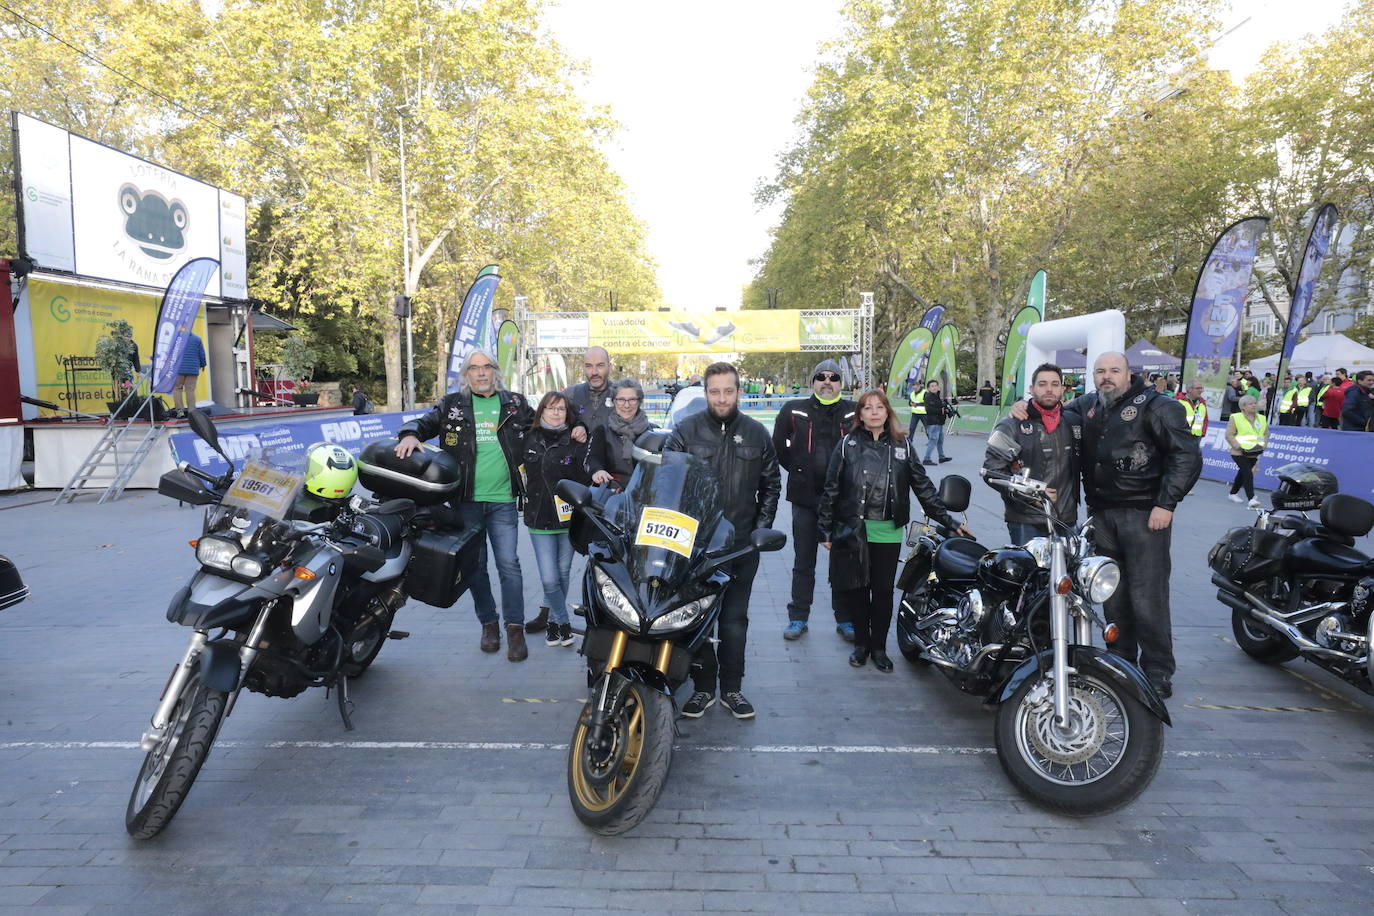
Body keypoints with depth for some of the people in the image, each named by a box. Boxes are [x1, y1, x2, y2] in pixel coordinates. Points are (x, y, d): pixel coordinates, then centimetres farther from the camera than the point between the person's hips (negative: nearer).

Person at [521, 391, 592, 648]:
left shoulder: (576, 442, -1)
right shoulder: (529, 440, 6)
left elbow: (586, 477, -8)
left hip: (569, 518, -1)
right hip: (540, 519, 1)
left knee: (563, 573, 11)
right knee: (549, 579, -5)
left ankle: (551, 620, 31)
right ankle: (563, 623, 14)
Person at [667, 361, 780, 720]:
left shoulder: (756, 433, 5)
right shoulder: (685, 431, -1)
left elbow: (771, 483, 13)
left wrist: (762, 525, 5)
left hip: (742, 544, 1)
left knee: (735, 619, 10)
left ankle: (732, 687, 23)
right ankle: (703, 686, 21)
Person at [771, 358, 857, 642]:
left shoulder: (853, 412, 0)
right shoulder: (794, 410, 1)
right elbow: (778, 445, 11)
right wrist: (795, 468, 6)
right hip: (805, 495, 0)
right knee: (803, 562, 11)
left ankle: (845, 619, 23)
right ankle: (798, 617, 22)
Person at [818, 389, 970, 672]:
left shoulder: (902, 446, 5)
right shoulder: (848, 444, 0)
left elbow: (923, 487, 8)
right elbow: (831, 489, 1)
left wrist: (949, 521, 4)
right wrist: (825, 529, -1)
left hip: (888, 533, 1)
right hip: (853, 531, -1)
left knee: (883, 590, 7)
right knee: (856, 589, 6)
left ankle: (878, 647, 24)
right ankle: (861, 643, 26)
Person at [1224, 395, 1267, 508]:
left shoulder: (1262, 419, 12)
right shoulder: (1235, 418, -5)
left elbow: (1266, 434, 16)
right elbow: (1229, 435, -9)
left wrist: (1262, 445, -2)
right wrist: (1239, 447, -19)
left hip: (1254, 454, 6)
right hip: (1239, 453, -6)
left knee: (1242, 473, 18)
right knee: (1248, 473, -16)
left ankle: (1233, 493, 35)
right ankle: (1251, 499, -19)